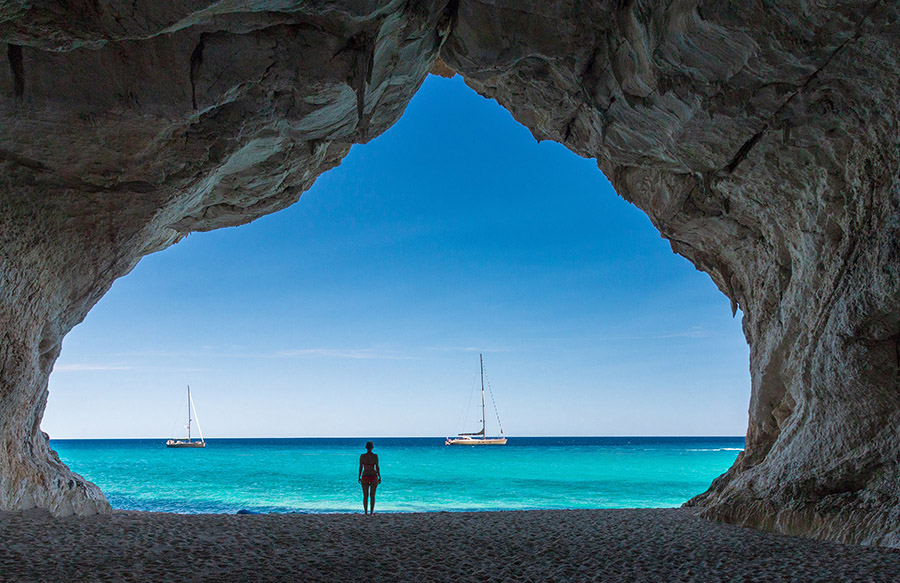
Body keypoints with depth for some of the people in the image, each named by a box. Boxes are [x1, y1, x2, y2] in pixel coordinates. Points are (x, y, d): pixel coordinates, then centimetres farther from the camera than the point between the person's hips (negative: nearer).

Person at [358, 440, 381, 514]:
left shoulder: (362, 456, -3)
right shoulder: (375, 456, -7)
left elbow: (360, 467, -1)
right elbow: (377, 467, -7)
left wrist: (359, 477, 8)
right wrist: (379, 477, 1)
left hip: (365, 477, 1)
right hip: (373, 476, -1)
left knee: (365, 496, 8)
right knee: (372, 496, 7)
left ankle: (366, 512, 7)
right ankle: (371, 512, 5)